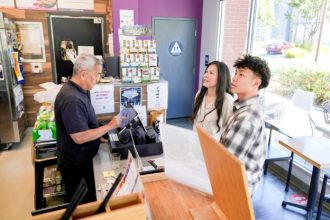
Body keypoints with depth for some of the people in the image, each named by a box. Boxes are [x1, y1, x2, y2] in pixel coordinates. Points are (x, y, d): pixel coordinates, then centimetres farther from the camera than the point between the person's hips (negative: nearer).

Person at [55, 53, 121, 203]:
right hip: (76, 164, -9)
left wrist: (100, 136, 9)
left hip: (84, 157, 9)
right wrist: (109, 126, -24)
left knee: (92, 194, 26)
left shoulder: (78, 90, 3)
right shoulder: (72, 99, -30)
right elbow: (80, 137, -30)